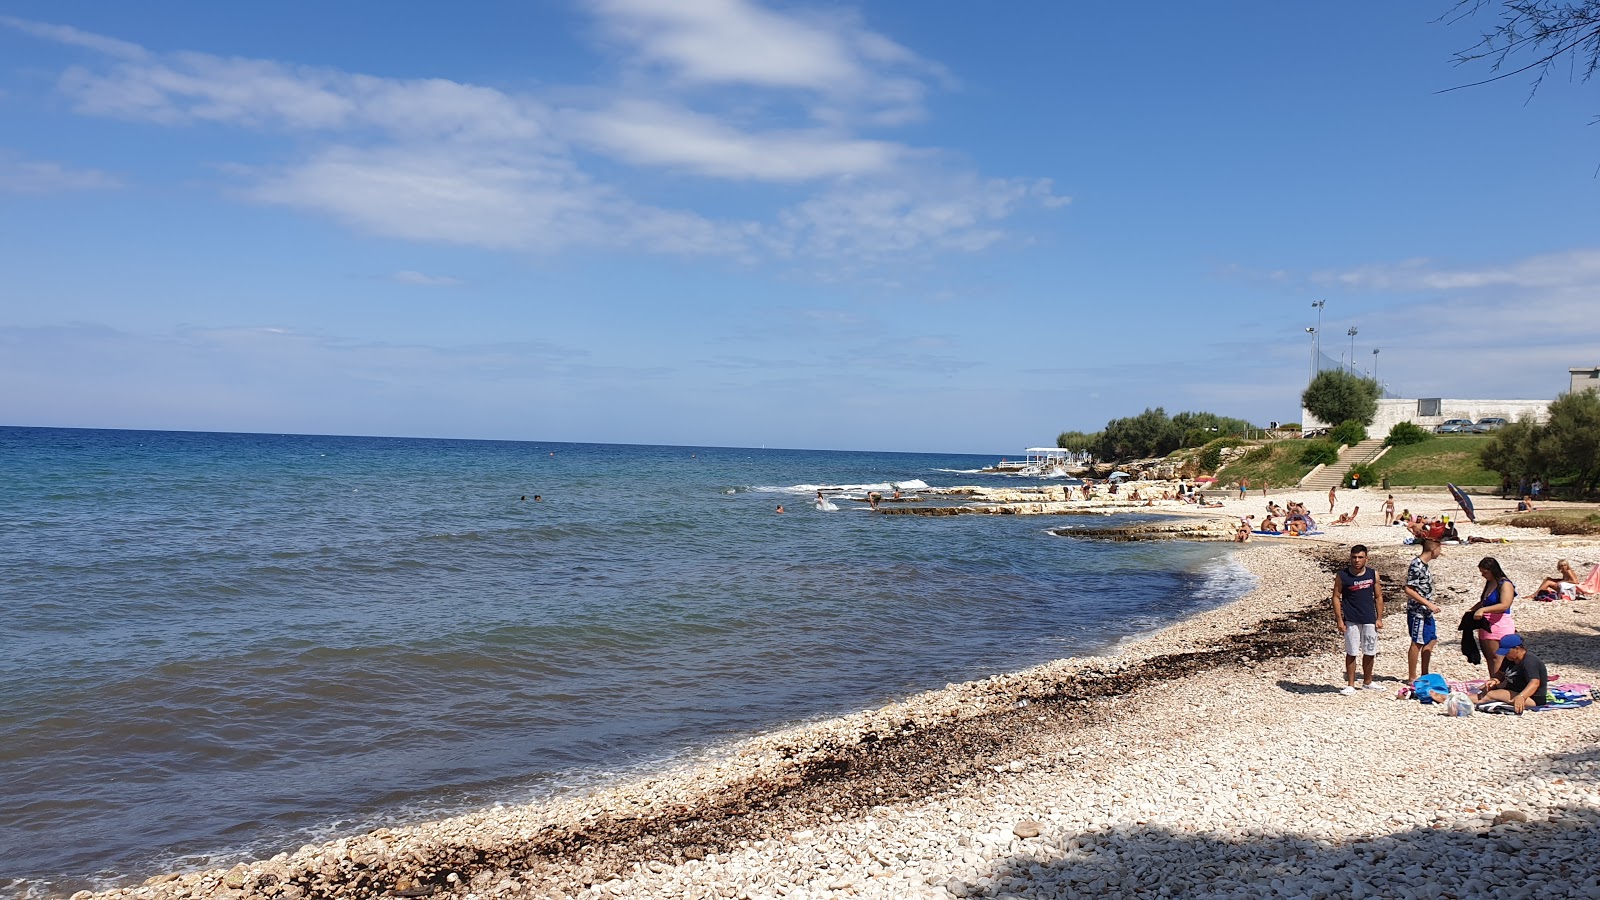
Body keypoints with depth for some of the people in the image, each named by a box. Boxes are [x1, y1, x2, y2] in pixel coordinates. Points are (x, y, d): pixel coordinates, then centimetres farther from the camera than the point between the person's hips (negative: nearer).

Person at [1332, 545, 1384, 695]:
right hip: (1351, 620, -3)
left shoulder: (1373, 574, 2)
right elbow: (1336, 597, -3)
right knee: (1351, 653, 1)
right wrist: (1339, 619, -8)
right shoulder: (1342, 576, -6)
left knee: (1369, 653, 11)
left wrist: (1379, 618, 2)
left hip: (1370, 620, 3)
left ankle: (1367, 682, 28)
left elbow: (1378, 597, 7)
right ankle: (1350, 685, 9)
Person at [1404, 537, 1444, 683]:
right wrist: (1429, 604, -22)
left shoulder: (1424, 564, 9)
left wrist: (1432, 605, 18)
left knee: (1431, 640, 17)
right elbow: (1409, 590, -23)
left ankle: (1424, 675, 27)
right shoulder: (1416, 565, -20)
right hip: (1417, 611, -10)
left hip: (1426, 611, 10)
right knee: (1417, 643, -1)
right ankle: (1412, 678, 8)